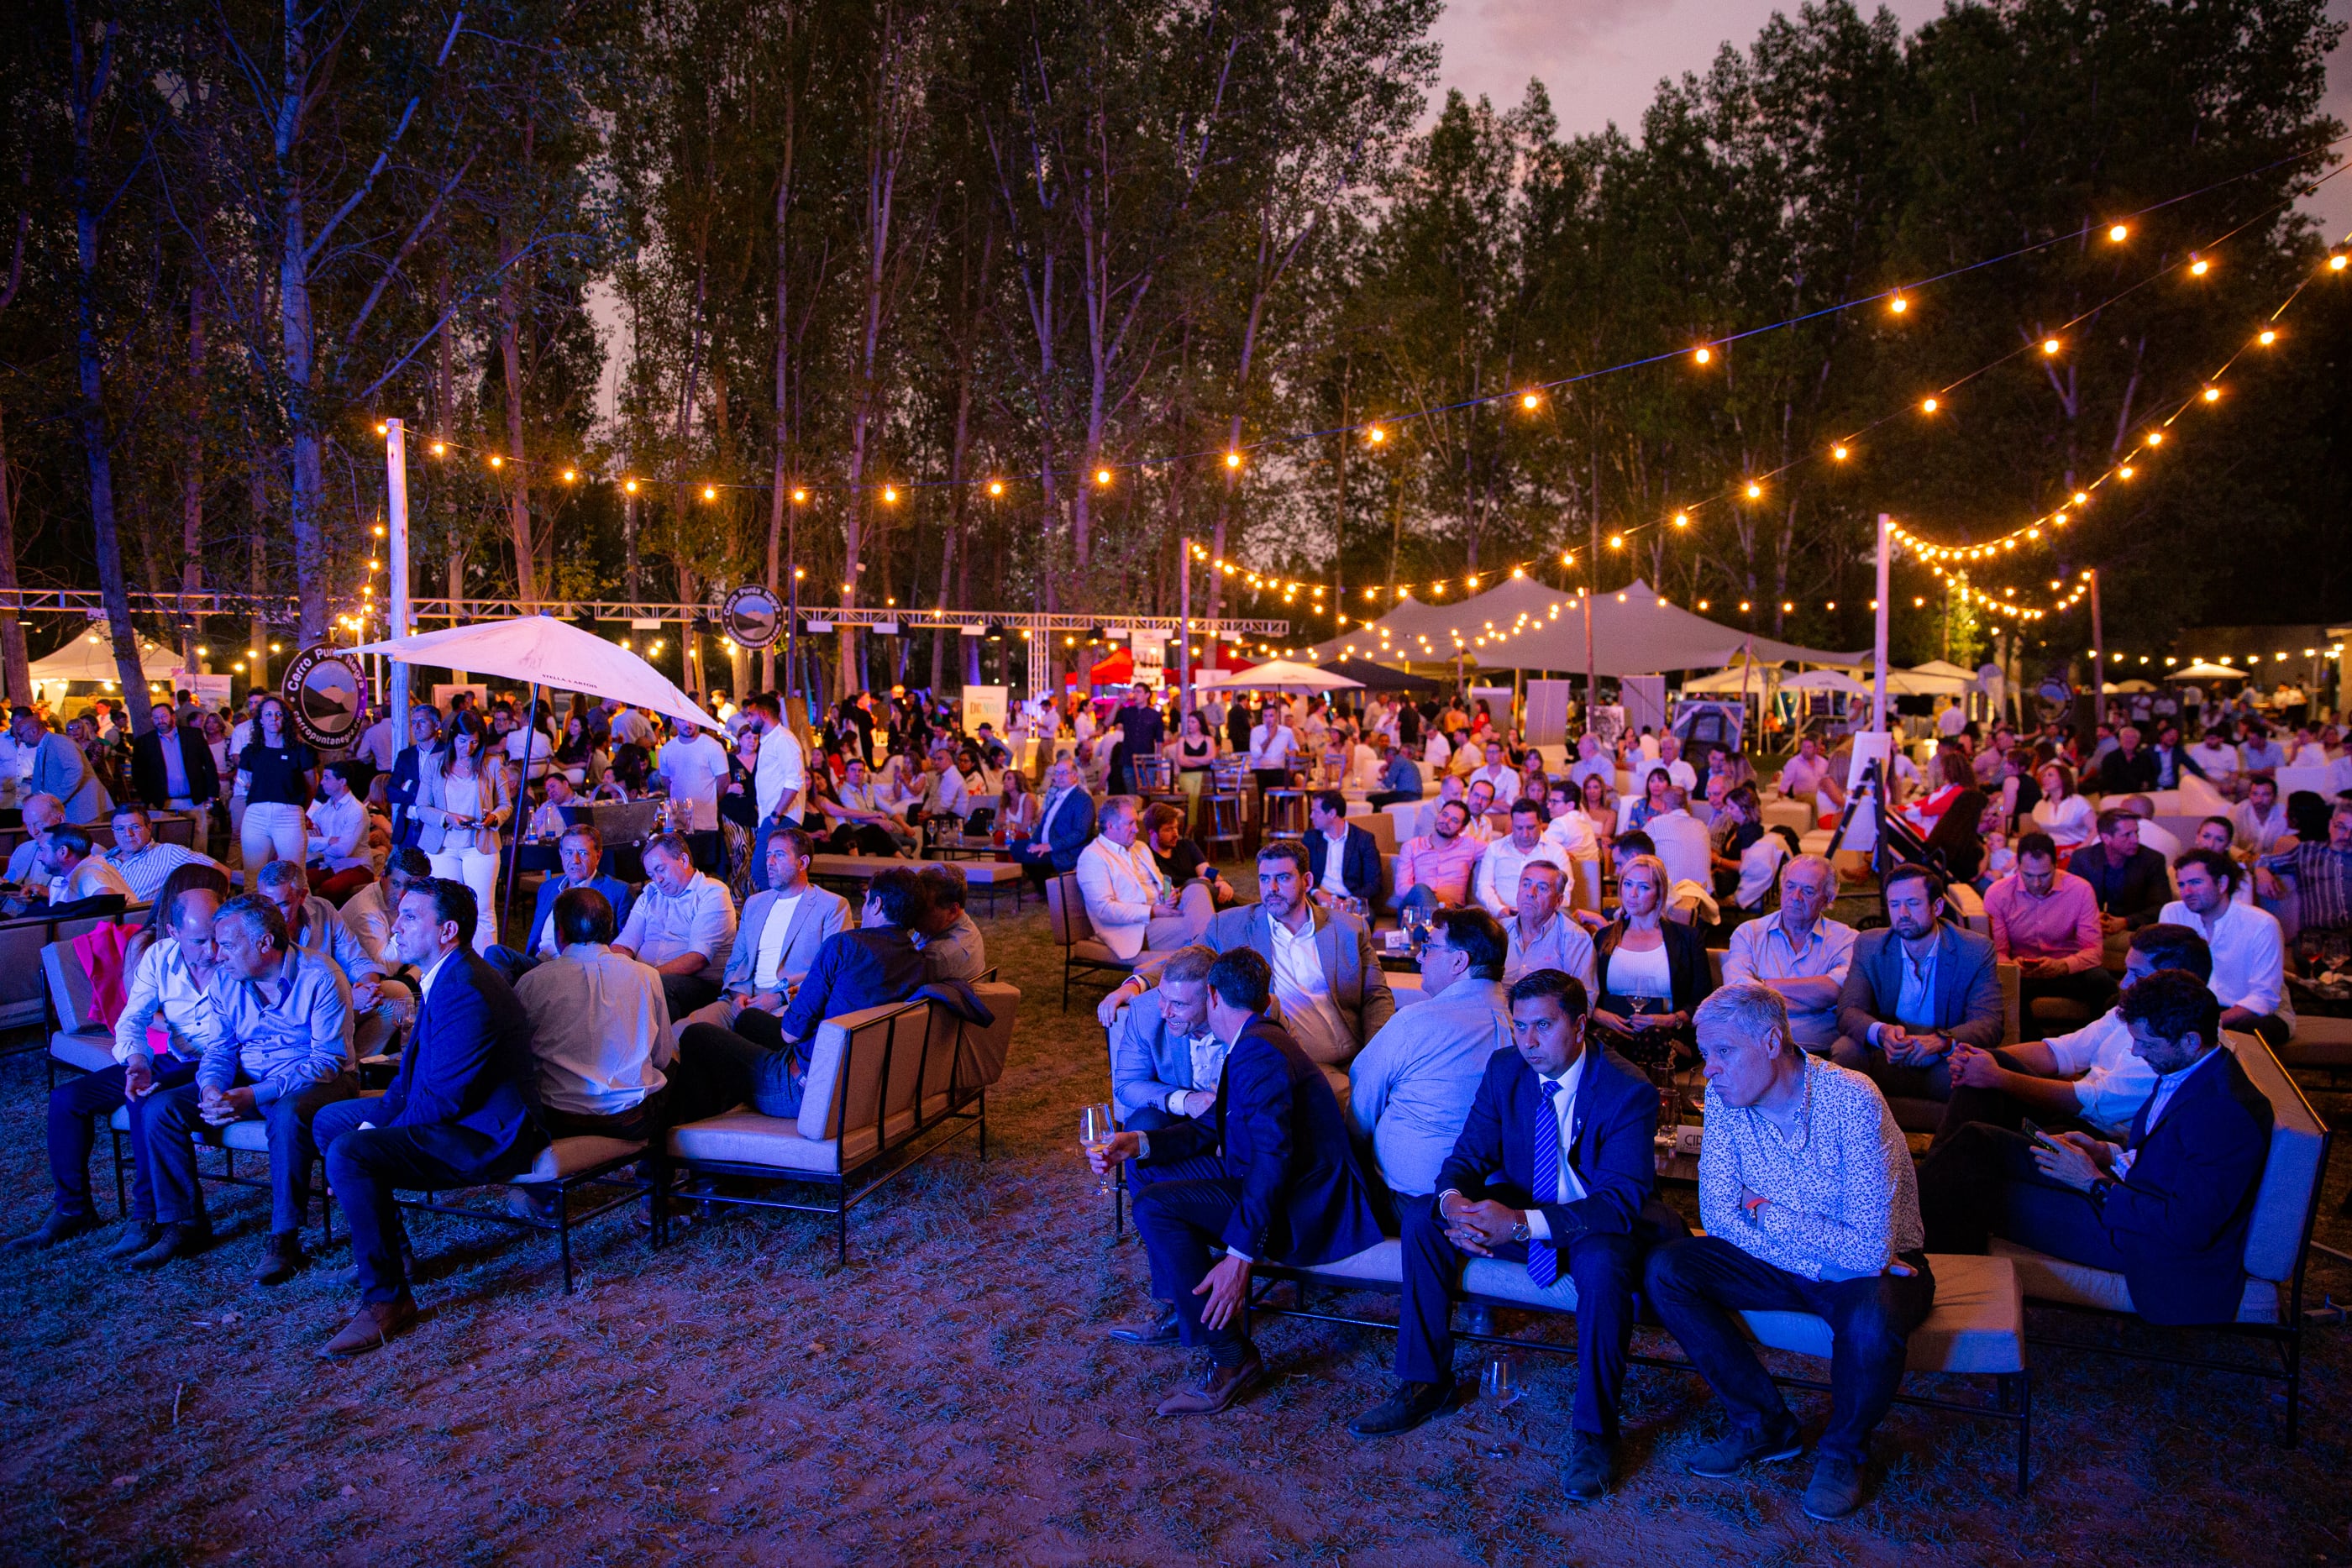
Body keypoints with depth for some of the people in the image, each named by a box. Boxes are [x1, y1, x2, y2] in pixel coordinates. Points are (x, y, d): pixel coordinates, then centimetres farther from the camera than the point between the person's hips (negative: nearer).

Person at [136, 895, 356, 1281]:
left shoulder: (320, 977, -17)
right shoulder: (224, 980, 3)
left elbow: (328, 1061, -21)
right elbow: (218, 1050, 8)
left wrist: (252, 1096, -28)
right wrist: (212, 1089, -17)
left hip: (313, 1081, -6)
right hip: (246, 1080, 7)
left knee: (287, 1115, -38)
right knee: (160, 1109, -10)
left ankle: (283, 1238, -25)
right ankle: (184, 1224, 1)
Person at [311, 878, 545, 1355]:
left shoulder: (466, 993, -26)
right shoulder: (443, 977, 8)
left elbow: (441, 1101, -25)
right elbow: (415, 1071, 15)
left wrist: (372, 1138, -12)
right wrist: (375, 1122, 1)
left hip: (485, 1137, -11)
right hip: (458, 1114, 11)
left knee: (348, 1154, -26)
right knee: (329, 1120, 18)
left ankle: (386, 1297, -12)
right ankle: (386, 1246, 27)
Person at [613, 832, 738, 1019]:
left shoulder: (713, 894, 1)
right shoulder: (649, 894, 24)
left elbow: (698, 958, -12)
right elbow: (624, 945, 12)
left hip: (699, 982, -5)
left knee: (662, 986, -38)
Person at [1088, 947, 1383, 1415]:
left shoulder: (1258, 1050, -20)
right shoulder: (1256, 1041, 13)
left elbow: (1274, 1156, -29)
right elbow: (1211, 1128, 16)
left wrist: (1241, 1255, -31)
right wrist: (1138, 1143, 3)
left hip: (1308, 1209, -11)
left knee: (1155, 1205, -22)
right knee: (1155, 1171, 13)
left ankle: (1232, 1359, -14)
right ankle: (1180, 1306, 21)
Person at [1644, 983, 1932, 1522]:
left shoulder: (1852, 1100, -27)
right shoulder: (1724, 1097, -11)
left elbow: (1871, 1249, -29)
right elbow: (1718, 1214, -9)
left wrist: (1768, 1216, -21)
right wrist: (1828, 1247, -19)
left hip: (1875, 1268, -5)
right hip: (1783, 1268, 5)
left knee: (1871, 1322, -37)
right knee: (1665, 1270, -14)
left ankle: (1844, 1449, -3)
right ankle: (1766, 1425, 3)